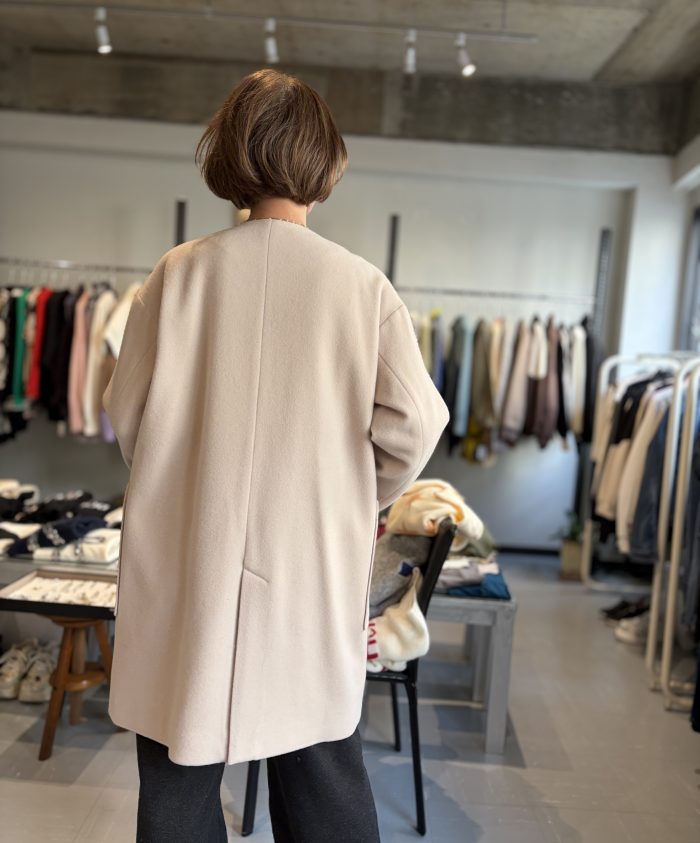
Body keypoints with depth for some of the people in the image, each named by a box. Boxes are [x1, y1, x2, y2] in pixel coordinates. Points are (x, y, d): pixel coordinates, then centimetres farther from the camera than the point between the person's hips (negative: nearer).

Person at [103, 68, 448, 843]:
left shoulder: (179, 272, -6)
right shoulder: (362, 286, -7)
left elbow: (126, 414, -1)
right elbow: (411, 427, -8)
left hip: (186, 560, 1)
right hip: (314, 567, 0)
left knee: (181, 772, 17)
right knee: (323, 769, 18)